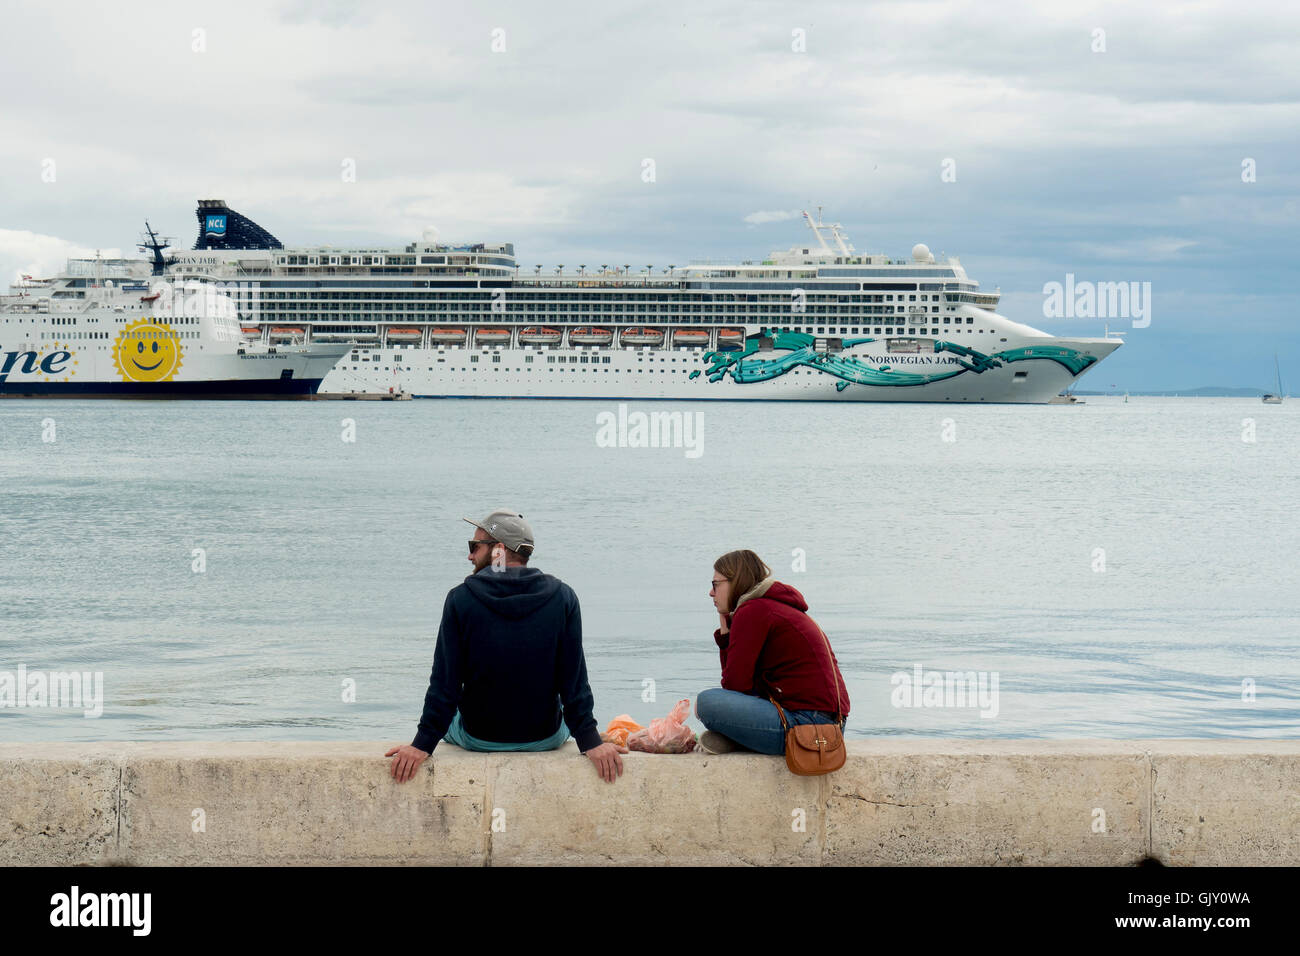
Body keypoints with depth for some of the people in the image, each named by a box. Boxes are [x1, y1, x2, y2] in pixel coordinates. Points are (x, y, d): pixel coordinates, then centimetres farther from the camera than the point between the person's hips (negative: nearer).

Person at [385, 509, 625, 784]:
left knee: (446, 719, 34)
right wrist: (591, 743, -7)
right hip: (545, 737, 1)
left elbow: (445, 682, -14)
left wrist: (423, 744, -9)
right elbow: (574, 680, -11)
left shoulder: (460, 599, -15)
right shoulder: (562, 597, -11)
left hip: (478, 738, -1)